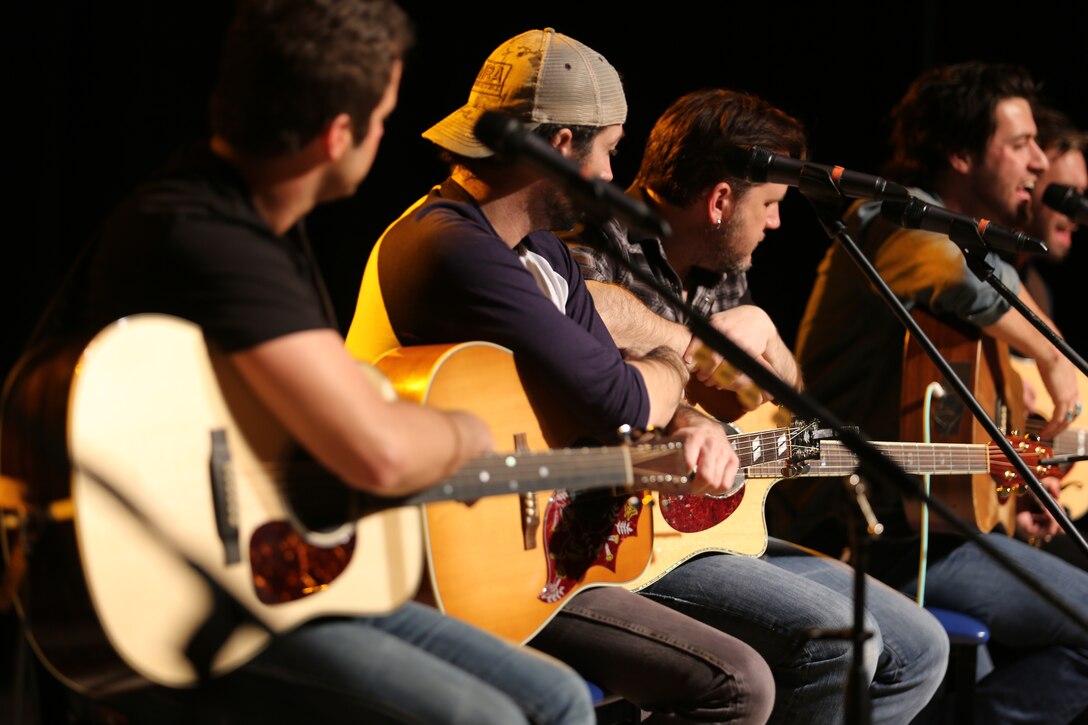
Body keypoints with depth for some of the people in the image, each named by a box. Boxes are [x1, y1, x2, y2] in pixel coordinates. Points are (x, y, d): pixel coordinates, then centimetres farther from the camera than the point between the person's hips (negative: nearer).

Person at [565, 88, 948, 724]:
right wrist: (693, 344, -23)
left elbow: (790, 392, 28)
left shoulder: (721, 279, 15)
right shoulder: (601, 254, -13)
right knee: (836, 639, -27)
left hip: (715, 526, 10)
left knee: (918, 649, 8)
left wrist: (761, 335, 3)